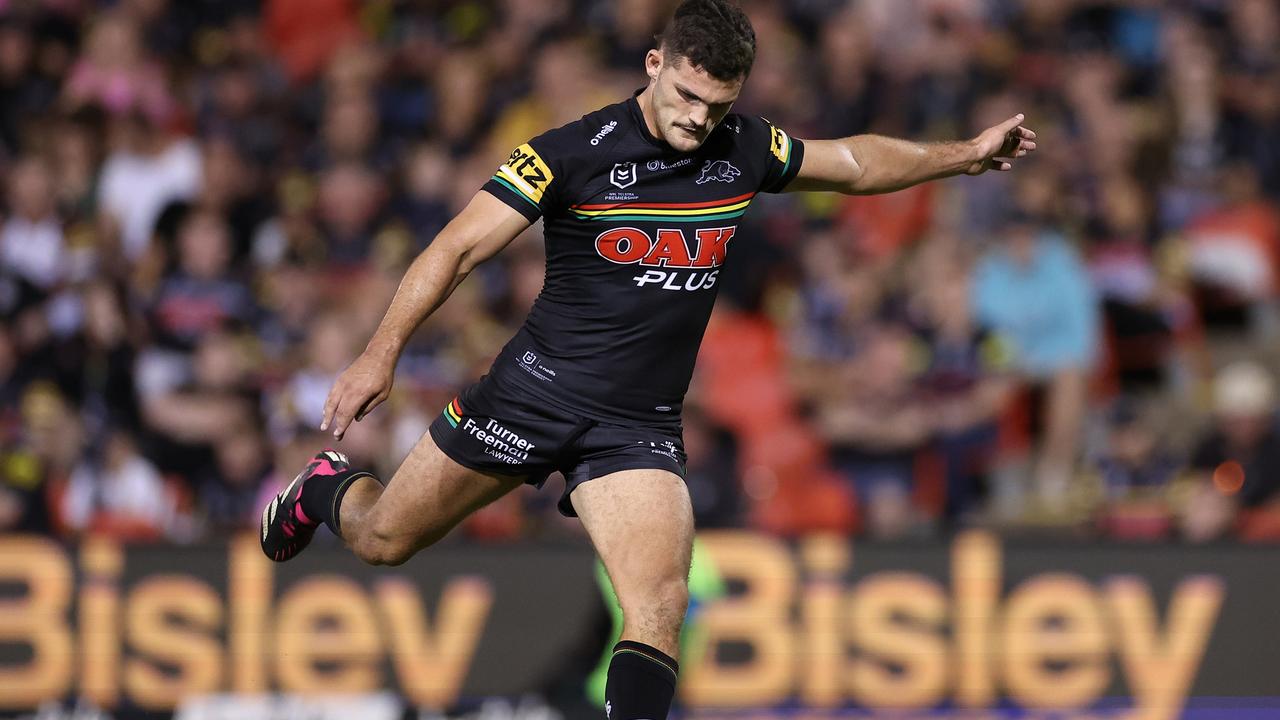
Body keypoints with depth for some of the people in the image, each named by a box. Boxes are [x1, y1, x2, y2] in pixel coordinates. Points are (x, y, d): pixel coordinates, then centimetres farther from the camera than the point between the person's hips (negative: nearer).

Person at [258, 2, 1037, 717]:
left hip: (640, 427, 2)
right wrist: (384, 350, -24)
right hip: (536, 391, -2)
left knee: (659, 611, -20)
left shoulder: (744, 149, 1)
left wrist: (964, 155, 16)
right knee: (382, 541, 12)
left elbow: (856, 163, 20)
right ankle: (329, 487, 46)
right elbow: (460, 248, -15)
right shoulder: (574, 152, -13)